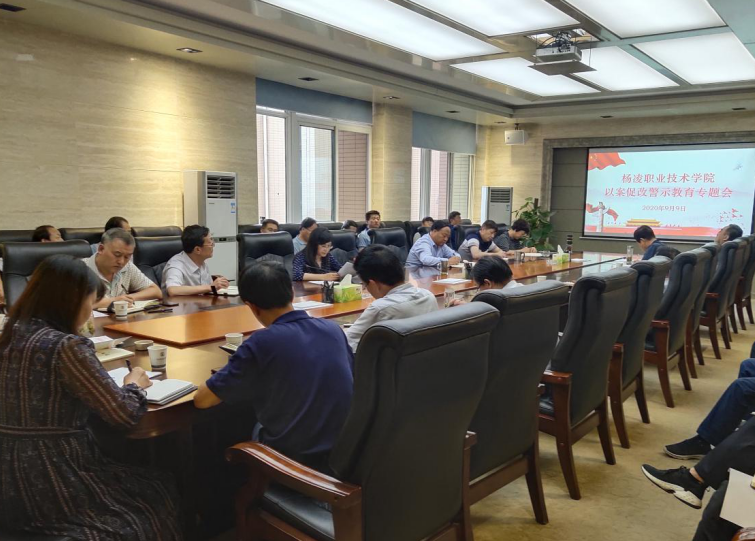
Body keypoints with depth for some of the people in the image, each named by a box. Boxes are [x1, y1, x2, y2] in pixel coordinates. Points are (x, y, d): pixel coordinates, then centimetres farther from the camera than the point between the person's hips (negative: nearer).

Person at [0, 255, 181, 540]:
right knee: (159, 493, 15)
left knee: (138, 479, 26)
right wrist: (134, 384, 1)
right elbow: (124, 414, -18)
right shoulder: (66, 347, -22)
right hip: (49, 487, -8)